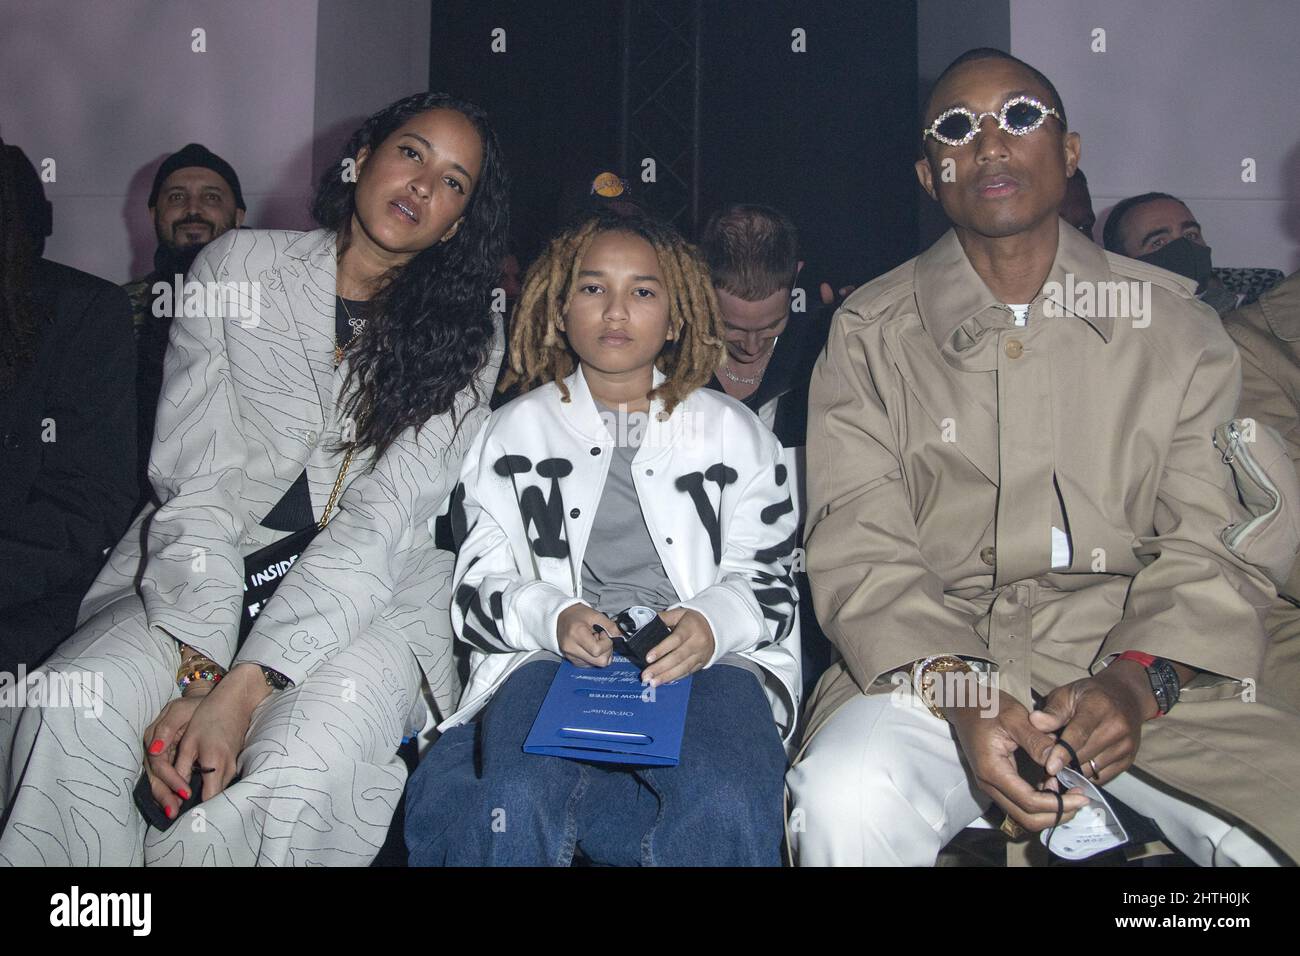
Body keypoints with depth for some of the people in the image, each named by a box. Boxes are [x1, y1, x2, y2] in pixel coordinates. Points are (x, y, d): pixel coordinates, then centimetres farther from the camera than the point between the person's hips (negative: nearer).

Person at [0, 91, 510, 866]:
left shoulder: (465, 337, 1)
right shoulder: (238, 266, 5)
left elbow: (382, 523, -12)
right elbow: (194, 483, -4)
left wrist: (240, 690, -22)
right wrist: (199, 669, -18)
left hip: (372, 595, -1)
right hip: (210, 575, 2)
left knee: (306, 762, -34)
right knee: (67, 722, -27)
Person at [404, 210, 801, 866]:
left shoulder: (735, 433, 17)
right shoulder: (514, 432, 18)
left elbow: (767, 582, 12)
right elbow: (477, 589, 11)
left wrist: (714, 623, -12)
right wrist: (551, 616, -12)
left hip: (708, 661, 1)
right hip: (549, 659, 0)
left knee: (724, 807, -33)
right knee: (518, 802, -33)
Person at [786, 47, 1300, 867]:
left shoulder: (1175, 323, 9)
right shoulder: (870, 334, 5)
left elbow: (1208, 545, 3)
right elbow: (861, 552, -3)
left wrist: (1137, 680, -16)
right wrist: (959, 692, -20)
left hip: (1152, 666, 2)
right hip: (936, 659, -1)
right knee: (846, 802, -31)